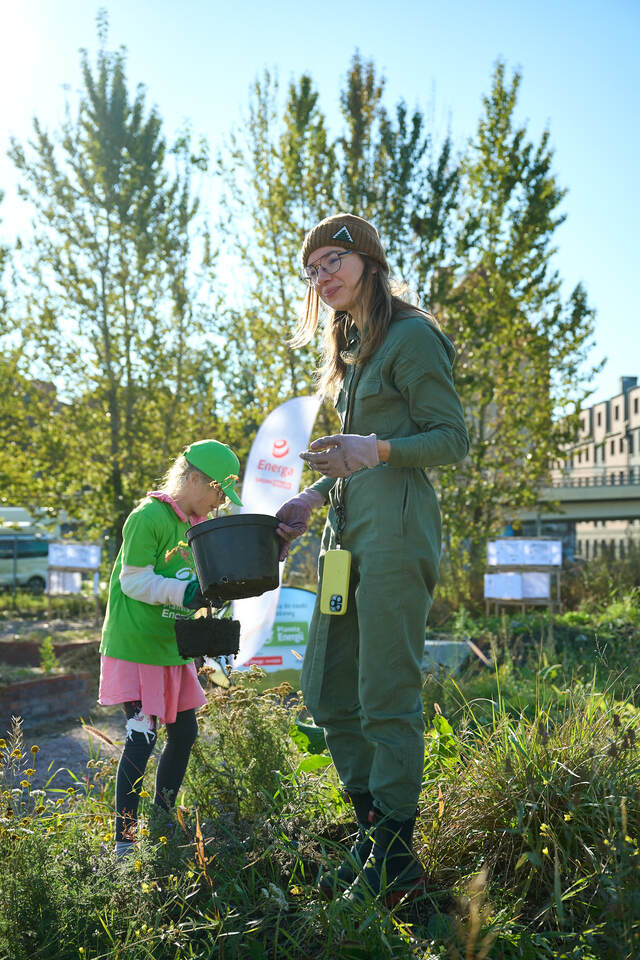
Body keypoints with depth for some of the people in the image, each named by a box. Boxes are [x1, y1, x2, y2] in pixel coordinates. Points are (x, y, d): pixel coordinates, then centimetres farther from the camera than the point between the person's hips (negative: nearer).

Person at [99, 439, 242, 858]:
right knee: (141, 737, -8)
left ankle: (162, 821, 28)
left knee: (185, 732, 11)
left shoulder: (194, 523, 12)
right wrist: (185, 593, -27)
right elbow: (134, 581, -19)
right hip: (137, 647, -9)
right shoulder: (148, 517, -15)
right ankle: (125, 839, 2)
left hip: (173, 647, 9)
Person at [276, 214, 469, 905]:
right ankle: (373, 830, 23)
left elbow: (453, 439, -9)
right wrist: (312, 496, 13)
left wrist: (378, 449, -24)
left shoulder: (411, 337, -6)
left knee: (387, 698, -5)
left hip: (395, 530, -9)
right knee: (325, 692, 10)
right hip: (348, 532, 9)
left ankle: (395, 860, 7)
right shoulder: (350, 348, 21)